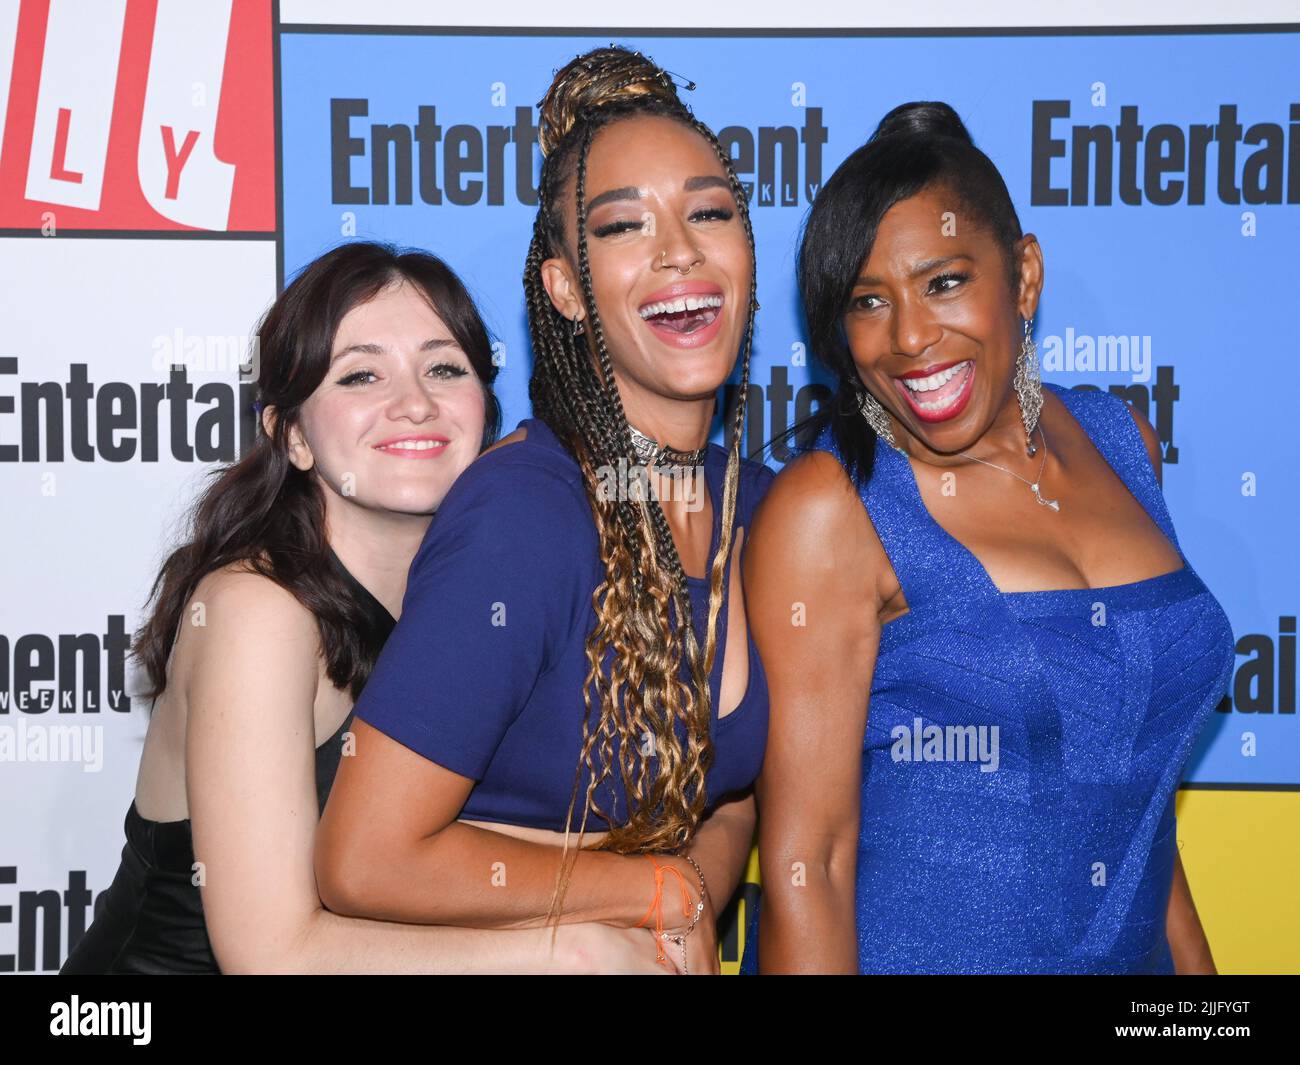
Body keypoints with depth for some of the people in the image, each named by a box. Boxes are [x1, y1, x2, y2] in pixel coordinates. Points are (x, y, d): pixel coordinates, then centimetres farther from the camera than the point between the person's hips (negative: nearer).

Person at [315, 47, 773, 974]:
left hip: (640, 957, 4)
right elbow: (365, 864, -21)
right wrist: (668, 891, -12)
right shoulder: (523, 515, -20)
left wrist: (692, 916, -9)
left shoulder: (759, 504, -1)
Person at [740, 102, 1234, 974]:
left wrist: (1191, 959, 11)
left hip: (1131, 951, 6)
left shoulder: (1120, 443, 3)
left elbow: (1132, 782, 12)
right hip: (903, 953, -5)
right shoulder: (827, 511, -16)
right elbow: (803, 867, -18)